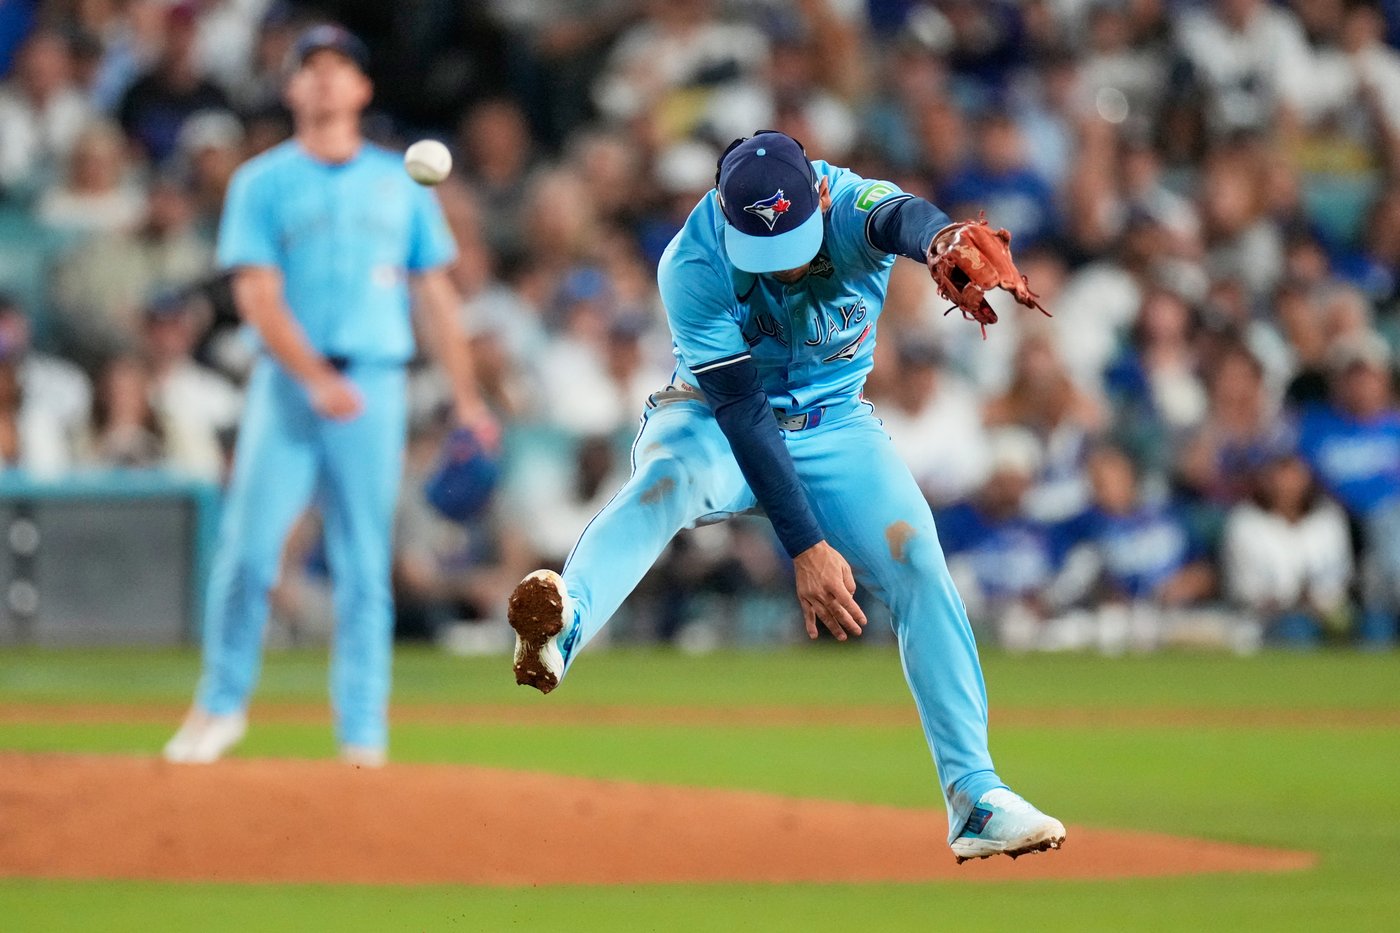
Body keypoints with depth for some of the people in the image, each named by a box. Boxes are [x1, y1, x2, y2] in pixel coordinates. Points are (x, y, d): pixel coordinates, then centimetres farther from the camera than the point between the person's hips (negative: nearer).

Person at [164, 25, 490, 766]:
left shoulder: (400, 183, 14)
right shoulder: (262, 183, 5)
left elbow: (435, 291, 15)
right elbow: (257, 295, -5)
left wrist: (464, 395, 7)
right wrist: (313, 376, -19)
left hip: (375, 381, 1)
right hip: (287, 379, -1)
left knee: (365, 565, -2)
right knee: (248, 545, -8)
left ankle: (363, 734, -1)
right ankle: (221, 704, 9)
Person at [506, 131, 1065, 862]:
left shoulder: (848, 205, -24)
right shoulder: (693, 267, -26)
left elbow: (896, 217, -49)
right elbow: (742, 411, -29)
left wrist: (939, 240, -76)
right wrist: (806, 548, -35)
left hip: (834, 423, 3)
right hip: (717, 421, -3)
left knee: (918, 562, -14)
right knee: (667, 477, -35)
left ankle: (975, 797, -10)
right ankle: (562, 626, -63)